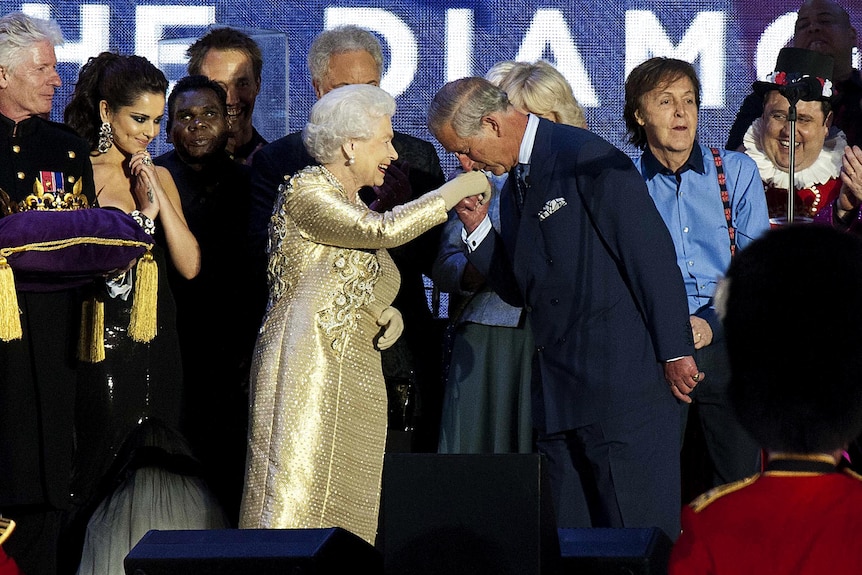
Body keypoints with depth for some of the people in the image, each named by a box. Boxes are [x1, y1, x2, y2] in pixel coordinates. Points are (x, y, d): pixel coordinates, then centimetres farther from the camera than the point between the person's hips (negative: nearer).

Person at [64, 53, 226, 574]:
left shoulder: (158, 177, 12)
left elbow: (189, 266, 4)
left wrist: (158, 199, -3)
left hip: (157, 344, 5)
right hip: (101, 343, -5)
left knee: (156, 469, 2)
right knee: (111, 467, -6)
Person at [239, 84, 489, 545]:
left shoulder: (355, 207, 20)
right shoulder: (304, 191, -7)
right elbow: (385, 231, -18)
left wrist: (387, 314, 2)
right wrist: (458, 189, -10)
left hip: (355, 377, 9)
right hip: (305, 369, -9)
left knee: (341, 514, 2)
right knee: (292, 500, -15)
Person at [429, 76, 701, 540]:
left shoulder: (585, 158, -9)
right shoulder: (515, 187, 18)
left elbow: (651, 251, -13)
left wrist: (675, 351, -15)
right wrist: (477, 227, 7)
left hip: (624, 377, -9)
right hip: (559, 391, 9)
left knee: (639, 540, -8)